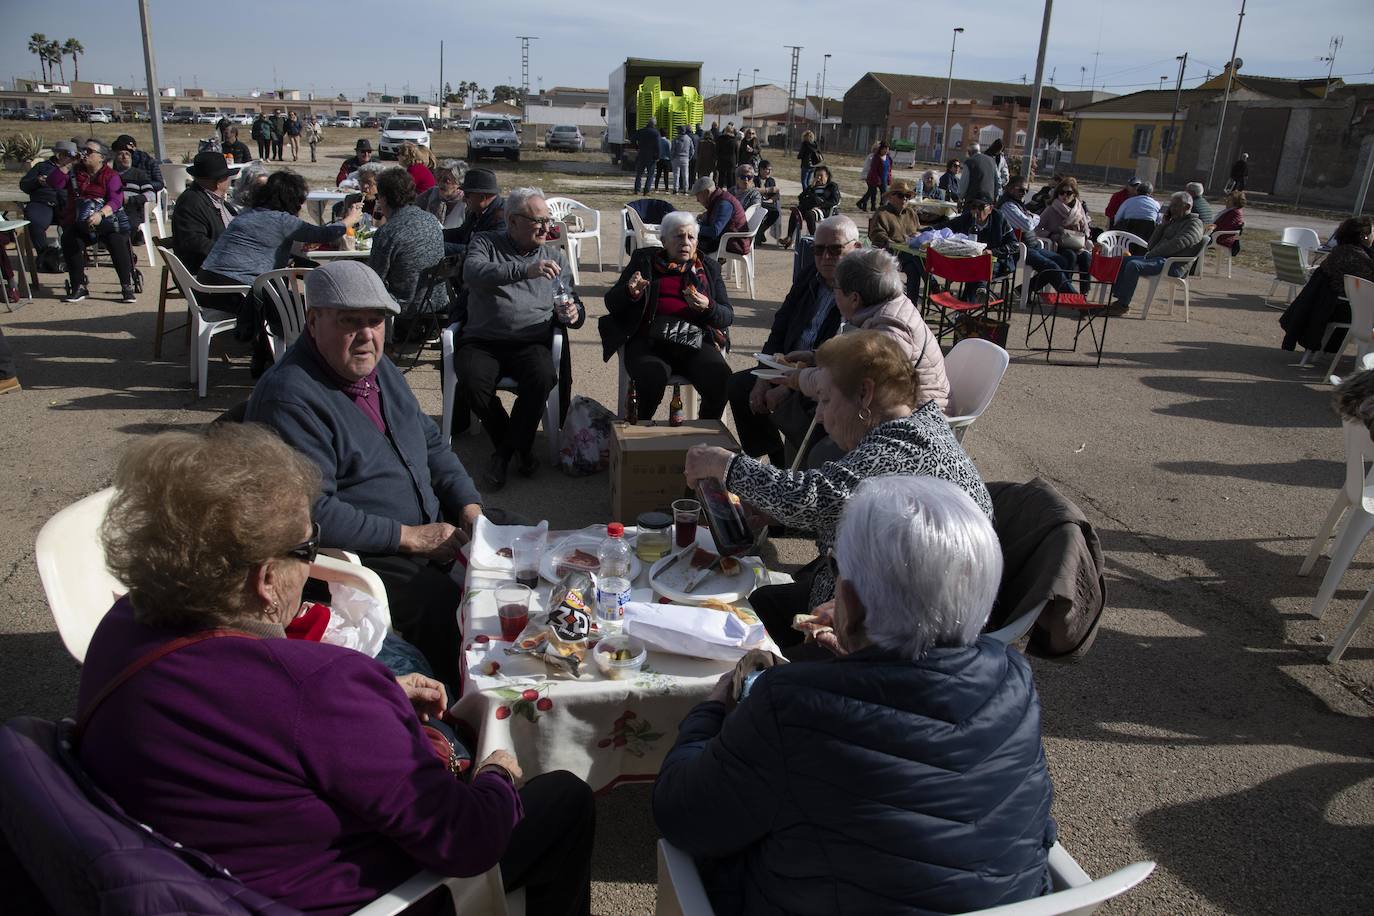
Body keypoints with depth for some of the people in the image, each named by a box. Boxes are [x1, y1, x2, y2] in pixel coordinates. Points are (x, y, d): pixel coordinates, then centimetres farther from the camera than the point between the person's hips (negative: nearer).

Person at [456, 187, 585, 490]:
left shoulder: (554, 256, 18)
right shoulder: (485, 243, 8)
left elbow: (572, 308, 18)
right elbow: (473, 273, -16)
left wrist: (572, 314, -9)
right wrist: (524, 270, -28)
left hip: (531, 343, 1)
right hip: (482, 341, -1)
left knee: (543, 377, -32)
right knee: (472, 381, -32)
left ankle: (505, 450, -9)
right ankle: (519, 446, -6)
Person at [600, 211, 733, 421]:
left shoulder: (709, 268, 21)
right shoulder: (644, 260, 18)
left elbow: (727, 316, 15)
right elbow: (611, 302, 13)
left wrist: (707, 307, -8)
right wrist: (630, 292, -10)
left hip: (695, 342, 2)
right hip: (649, 340, -1)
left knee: (720, 378, -28)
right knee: (652, 377, -34)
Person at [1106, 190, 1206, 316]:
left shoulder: (1194, 224, -3)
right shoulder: (1174, 221, 25)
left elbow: (1177, 243, -20)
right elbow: (1153, 242, 19)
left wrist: (1152, 253, -15)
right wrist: (1164, 223, 8)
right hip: (1159, 258, 10)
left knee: (1134, 265, -29)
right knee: (1124, 261, 1)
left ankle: (1123, 304, -27)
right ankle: (1118, 297, -9)